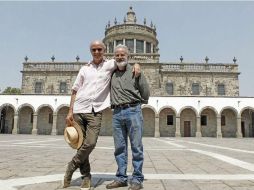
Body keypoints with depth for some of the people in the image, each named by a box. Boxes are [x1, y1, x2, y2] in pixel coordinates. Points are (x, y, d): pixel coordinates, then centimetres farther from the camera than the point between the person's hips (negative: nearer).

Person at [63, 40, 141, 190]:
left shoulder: (110, 64, 8)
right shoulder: (84, 68, 14)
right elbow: (75, 91, 13)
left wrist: (136, 64, -9)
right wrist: (70, 111, 5)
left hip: (96, 111, -2)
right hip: (79, 109, 2)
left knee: (90, 143, -14)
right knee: (81, 144, 4)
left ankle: (71, 167, 12)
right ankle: (86, 176, 21)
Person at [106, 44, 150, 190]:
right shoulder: (112, 73, 14)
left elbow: (146, 92, 7)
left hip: (133, 111, -4)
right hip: (117, 113, 4)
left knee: (136, 146, -1)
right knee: (120, 147, 8)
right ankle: (121, 178, 17)